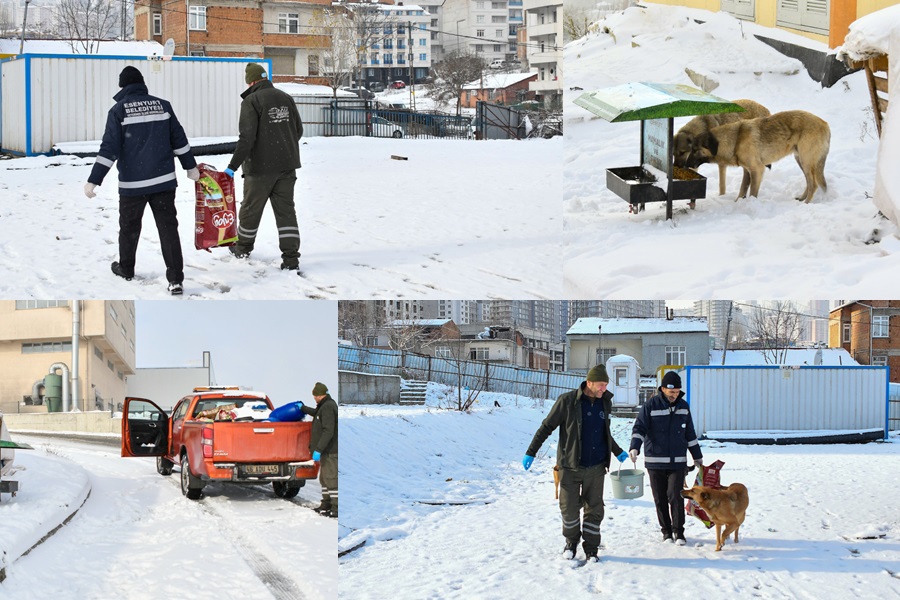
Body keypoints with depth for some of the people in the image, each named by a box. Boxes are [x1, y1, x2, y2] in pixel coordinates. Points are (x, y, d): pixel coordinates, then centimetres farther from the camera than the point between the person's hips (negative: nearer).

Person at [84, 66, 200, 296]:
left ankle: (126, 269, 34)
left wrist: (94, 181, -10)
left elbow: (109, 148, -12)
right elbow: (179, 139, 8)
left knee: (129, 227, 17)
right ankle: (175, 279, -8)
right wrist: (191, 166, 21)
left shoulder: (119, 110, -7)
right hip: (163, 180, 2)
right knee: (168, 227, 0)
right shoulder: (162, 106, 3)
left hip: (132, 183, -2)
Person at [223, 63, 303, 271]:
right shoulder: (285, 98, 6)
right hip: (287, 164, 5)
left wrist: (233, 166, -19)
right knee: (285, 209, 6)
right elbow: (298, 129, 14)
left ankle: (243, 247, 31)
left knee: (251, 207, 14)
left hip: (261, 166, -5)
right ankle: (291, 256, -3)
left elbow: (247, 137, -20)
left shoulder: (251, 101, -13)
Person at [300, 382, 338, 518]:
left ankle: (336, 509, -13)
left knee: (331, 479, -11)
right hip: (327, 451, 11)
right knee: (325, 478, 18)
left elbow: (328, 431, -25)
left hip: (330, 451, -11)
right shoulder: (326, 405, 14)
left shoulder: (328, 407, -18)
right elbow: (317, 413, 39)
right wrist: (303, 408, 50)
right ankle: (326, 505, 26)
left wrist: (318, 449, -26)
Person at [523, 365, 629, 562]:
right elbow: (547, 427, -4)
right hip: (571, 466, -4)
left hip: (596, 467, 4)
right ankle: (571, 541, 24)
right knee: (569, 508, 0)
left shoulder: (605, 402, 5)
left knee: (594, 509, 4)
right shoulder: (567, 401, -11)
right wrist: (531, 452, -6)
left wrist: (617, 452, 33)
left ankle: (591, 549, 15)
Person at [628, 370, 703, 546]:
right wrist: (634, 448, -26)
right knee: (660, 499, 4)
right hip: (655, 462, -1)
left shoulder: (683, 406, 8)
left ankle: (679, 532, 4)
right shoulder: (651, 405, -5)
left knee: (676, 497, -7)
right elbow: (639, 428, -9)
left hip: (678, 462, 1)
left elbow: (690, 434, 17)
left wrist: (697, 456, 21)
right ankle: (666, 531, 17)